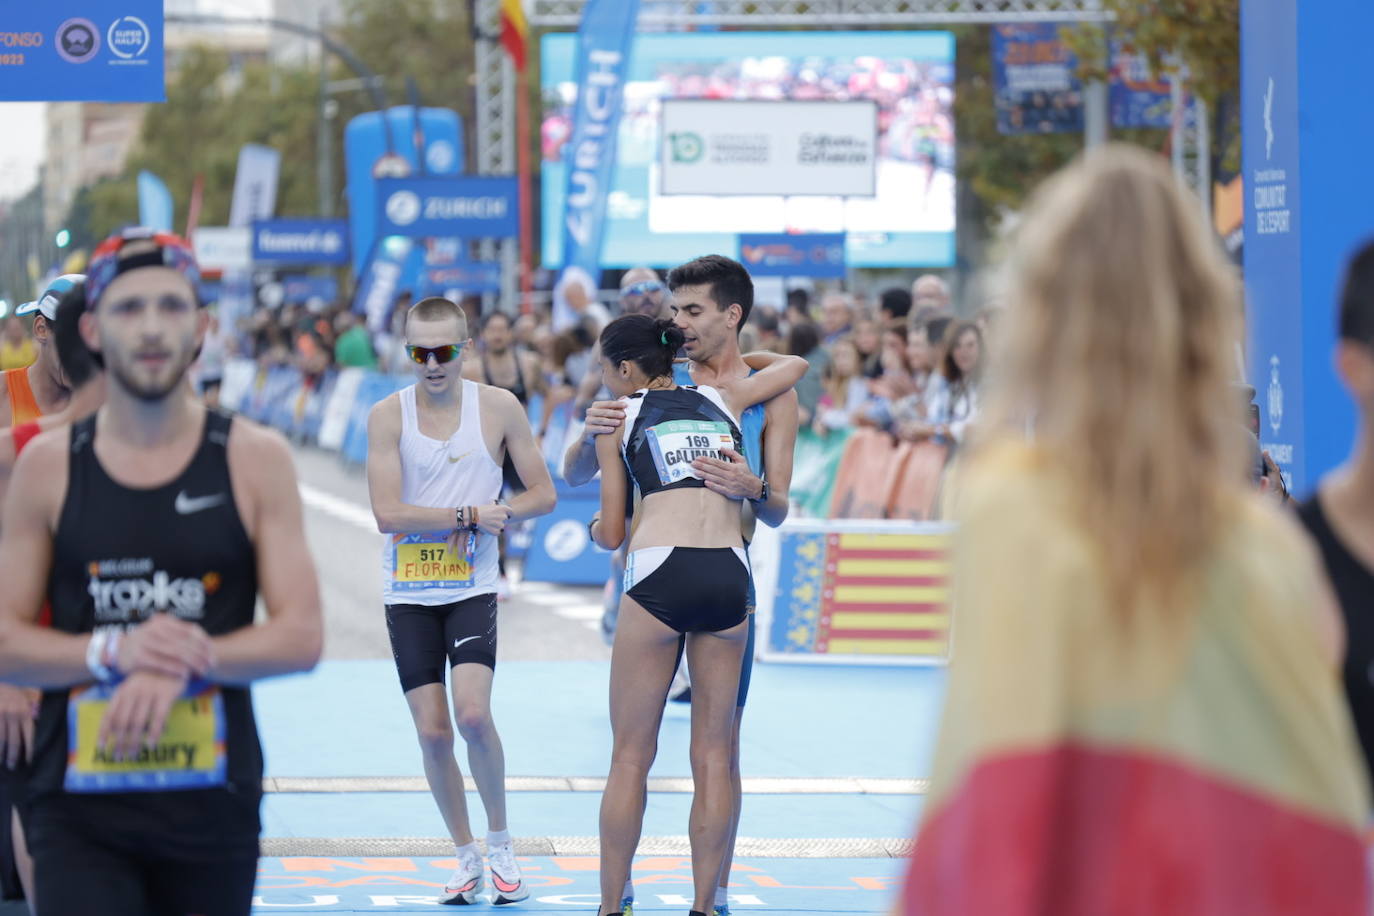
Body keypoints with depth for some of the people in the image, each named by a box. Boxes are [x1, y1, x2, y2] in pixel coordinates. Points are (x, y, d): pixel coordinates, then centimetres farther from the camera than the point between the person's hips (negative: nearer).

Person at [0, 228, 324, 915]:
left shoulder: (255, 460, 1)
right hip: (79, 812, -1)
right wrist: (114, 652, -18)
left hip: (214, 804, 1)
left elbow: (300, 635, -4)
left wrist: (177, 666, -20)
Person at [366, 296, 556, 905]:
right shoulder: (388, 416, -4)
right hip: (408, 594, 1)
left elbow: (542, 492, 4)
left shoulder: (498, 408, -2)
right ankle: (465, 855, 18)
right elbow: (387, 514, -12)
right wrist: (469, 515, -14)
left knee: (472, 715, -18)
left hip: (473, 587, -1)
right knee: (432, 731, 0)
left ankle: (500, 842, 3)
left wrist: (501, 513, -13)